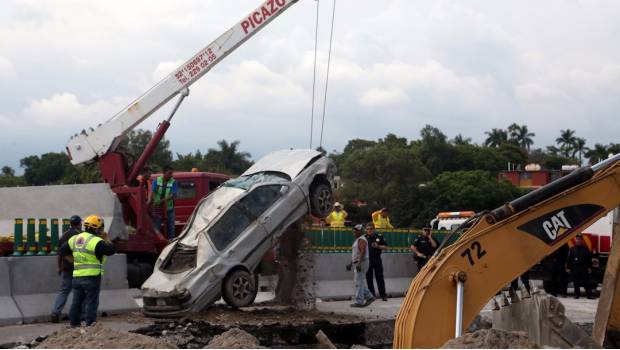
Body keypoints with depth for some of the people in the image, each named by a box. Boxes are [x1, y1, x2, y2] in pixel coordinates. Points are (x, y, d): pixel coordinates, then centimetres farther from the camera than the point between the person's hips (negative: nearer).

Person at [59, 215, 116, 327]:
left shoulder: (74, 239, 10)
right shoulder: (96, 241, -13)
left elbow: (63, 251, 17)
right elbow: (112, 250, -10)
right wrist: (106, 239, 3)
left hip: (77, 276, 7)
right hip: (92, 277, -6)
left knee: (77, 302, 13)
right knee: (92, 302, -1)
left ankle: (74, 324, 18)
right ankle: (90, 325, -2)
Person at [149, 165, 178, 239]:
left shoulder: (173, 182, -7)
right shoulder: (157, 180, -4)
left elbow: (173, 195, -17)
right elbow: (152, 191, -15)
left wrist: (164, 200, -31)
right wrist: (150, 200, -34)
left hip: (169, 208, 0)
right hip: (157, 207, 0)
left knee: (170, 227, 8)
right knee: (156, 226, 5)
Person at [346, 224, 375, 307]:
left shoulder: (361, 240, -12)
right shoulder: (357, 240, 20)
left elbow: (362, 252, -23)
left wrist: (359, 263, -30)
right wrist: (351, 263, 24)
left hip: (361, 263, -11)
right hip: (357, 264, 11)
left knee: (359, 283, -9)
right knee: (361, 282, 13)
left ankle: (359, 302, -8)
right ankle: (369, 297, 16)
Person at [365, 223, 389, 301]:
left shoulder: (379, 236, 2)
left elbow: (386, 247, 4)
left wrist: (378, 246, -12)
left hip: (377, 259, -2)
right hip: (367, 260, 2)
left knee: (379, 278, -2)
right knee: (368, 278, 4)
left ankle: (383, 295, 2)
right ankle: (372, 295, 13)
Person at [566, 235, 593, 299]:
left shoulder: (585, 248, 9)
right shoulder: (572, 249, 8)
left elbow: (589, 259, 9)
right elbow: (569, 259, 7)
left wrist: (589, 267, 3)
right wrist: (568, 268, 1)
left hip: (584, 268, 0)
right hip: (575, 268, 1)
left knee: (586, 282, -3)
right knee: (576, 283, 2)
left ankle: (589, 294, -1)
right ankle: (577, 294, 9)